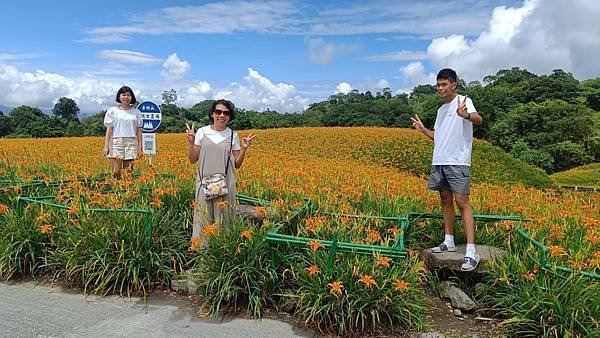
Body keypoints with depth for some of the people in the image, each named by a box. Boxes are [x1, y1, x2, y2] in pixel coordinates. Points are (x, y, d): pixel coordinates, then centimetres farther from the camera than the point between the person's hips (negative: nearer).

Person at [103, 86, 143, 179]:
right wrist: (106, 146, -6)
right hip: (116, 143, -2)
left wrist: (140, 148, 4)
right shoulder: (112, 111, 5)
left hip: (131, 143, 2)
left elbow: (139, 131, 9)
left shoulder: (136, 112, 10)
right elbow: (109, 129, 2)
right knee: (116, 173, -9)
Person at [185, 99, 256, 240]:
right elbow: (192, 160, 6)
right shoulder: (202, 132, 3)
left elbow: (237, 165, 6)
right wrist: (190, 142, -8)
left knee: (223, 219, 4)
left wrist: (244, 149, -8)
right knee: (203, 219, 3)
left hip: (226, 185, 0)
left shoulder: (233, 135, 4)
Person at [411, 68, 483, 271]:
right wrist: (422, 129, 16)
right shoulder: (441, 109, 19)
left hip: (458, 162, -8)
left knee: (462, 202, -13)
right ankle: (449, 241, 24)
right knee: (445, 200, 13)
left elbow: (479, 120, -25)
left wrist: (467, 115, -45)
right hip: (439, 161, 8)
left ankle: (471, 252, -14)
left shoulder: (463, 101, -4)